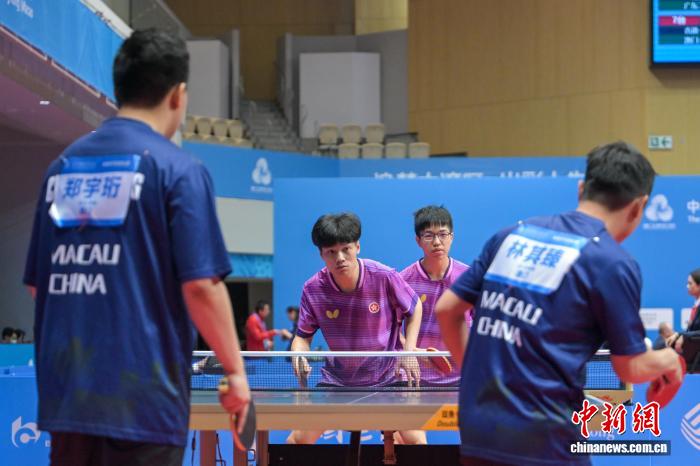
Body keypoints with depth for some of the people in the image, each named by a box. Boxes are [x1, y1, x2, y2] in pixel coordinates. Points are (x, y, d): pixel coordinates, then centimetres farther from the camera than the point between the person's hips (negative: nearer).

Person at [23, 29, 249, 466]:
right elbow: (200, 285, -13)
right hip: (143, 394, -5)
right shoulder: (178, 168, -8)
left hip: (65, 391, 5)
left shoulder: (62, 165, 9)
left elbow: (37, 284, 15)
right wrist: (235, 369, -2)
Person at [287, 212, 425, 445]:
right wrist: (299, 354, -23)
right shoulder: (313, 289, -14)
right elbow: (303, 335, 0)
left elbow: (414, 308, 1)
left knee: (414, 439, -15)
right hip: (337, 380, 2)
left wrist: (409, 351, -10)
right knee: (299, 438, -6)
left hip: (388, 378, -1)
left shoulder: (385, 277, -18)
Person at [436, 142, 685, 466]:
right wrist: (668, 360, 20)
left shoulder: (512, 235, 10)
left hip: (476, 431, 6)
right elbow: (631, 368, -1)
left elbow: (447, 309, 14)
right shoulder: (613, 263, -7)